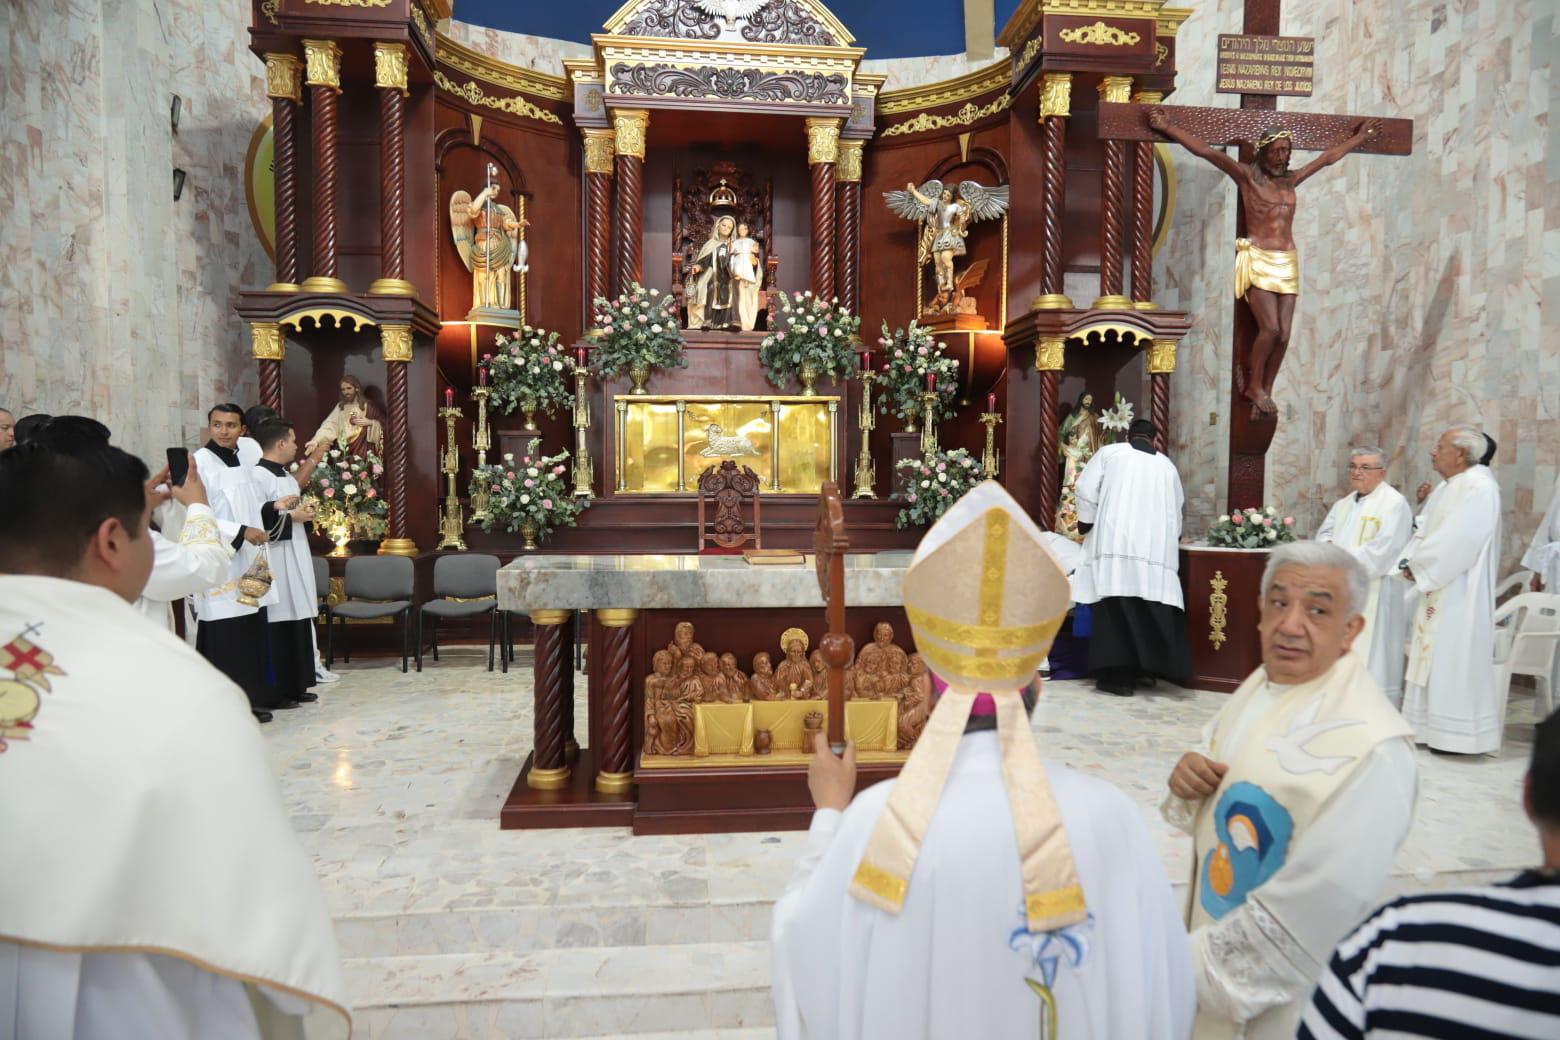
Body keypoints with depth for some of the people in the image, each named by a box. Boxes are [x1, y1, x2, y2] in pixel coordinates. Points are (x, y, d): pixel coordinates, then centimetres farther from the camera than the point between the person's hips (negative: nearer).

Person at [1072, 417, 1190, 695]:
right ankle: (1147, 667, 11)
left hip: (1115, 542, -2)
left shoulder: (1109, 452, 9)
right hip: (1156, 547, 3)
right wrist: (1171, 537, 38)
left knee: (1116, 608, -4)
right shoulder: (1166, 465, 18)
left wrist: (1086, 522, 10)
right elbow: (1177, 509, 23)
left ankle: (1119, 675, -6)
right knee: (1152, 607, 8)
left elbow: (1085, 488, 0)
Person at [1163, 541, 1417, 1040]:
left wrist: (1191, 968, -19)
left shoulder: (1369, 746, -26)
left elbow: (1315, 909, -26)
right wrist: (1187, 787, -12)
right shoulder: (1260, 686, -2)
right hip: (1212, 943, 7)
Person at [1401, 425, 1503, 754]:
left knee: (1455, 658, -4)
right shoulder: (1446, 488, 15)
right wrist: (1410, 562, -3)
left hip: (1459, 592, -9)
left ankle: (1459, 735, 5)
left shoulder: (1479, 487, -15)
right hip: (1436, 588, 9)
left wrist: (1417, 565, -13)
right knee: (1432, 655, 12)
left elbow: (1456, 540, -21)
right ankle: (1430, 727, 19)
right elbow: (1425, 531, 13)